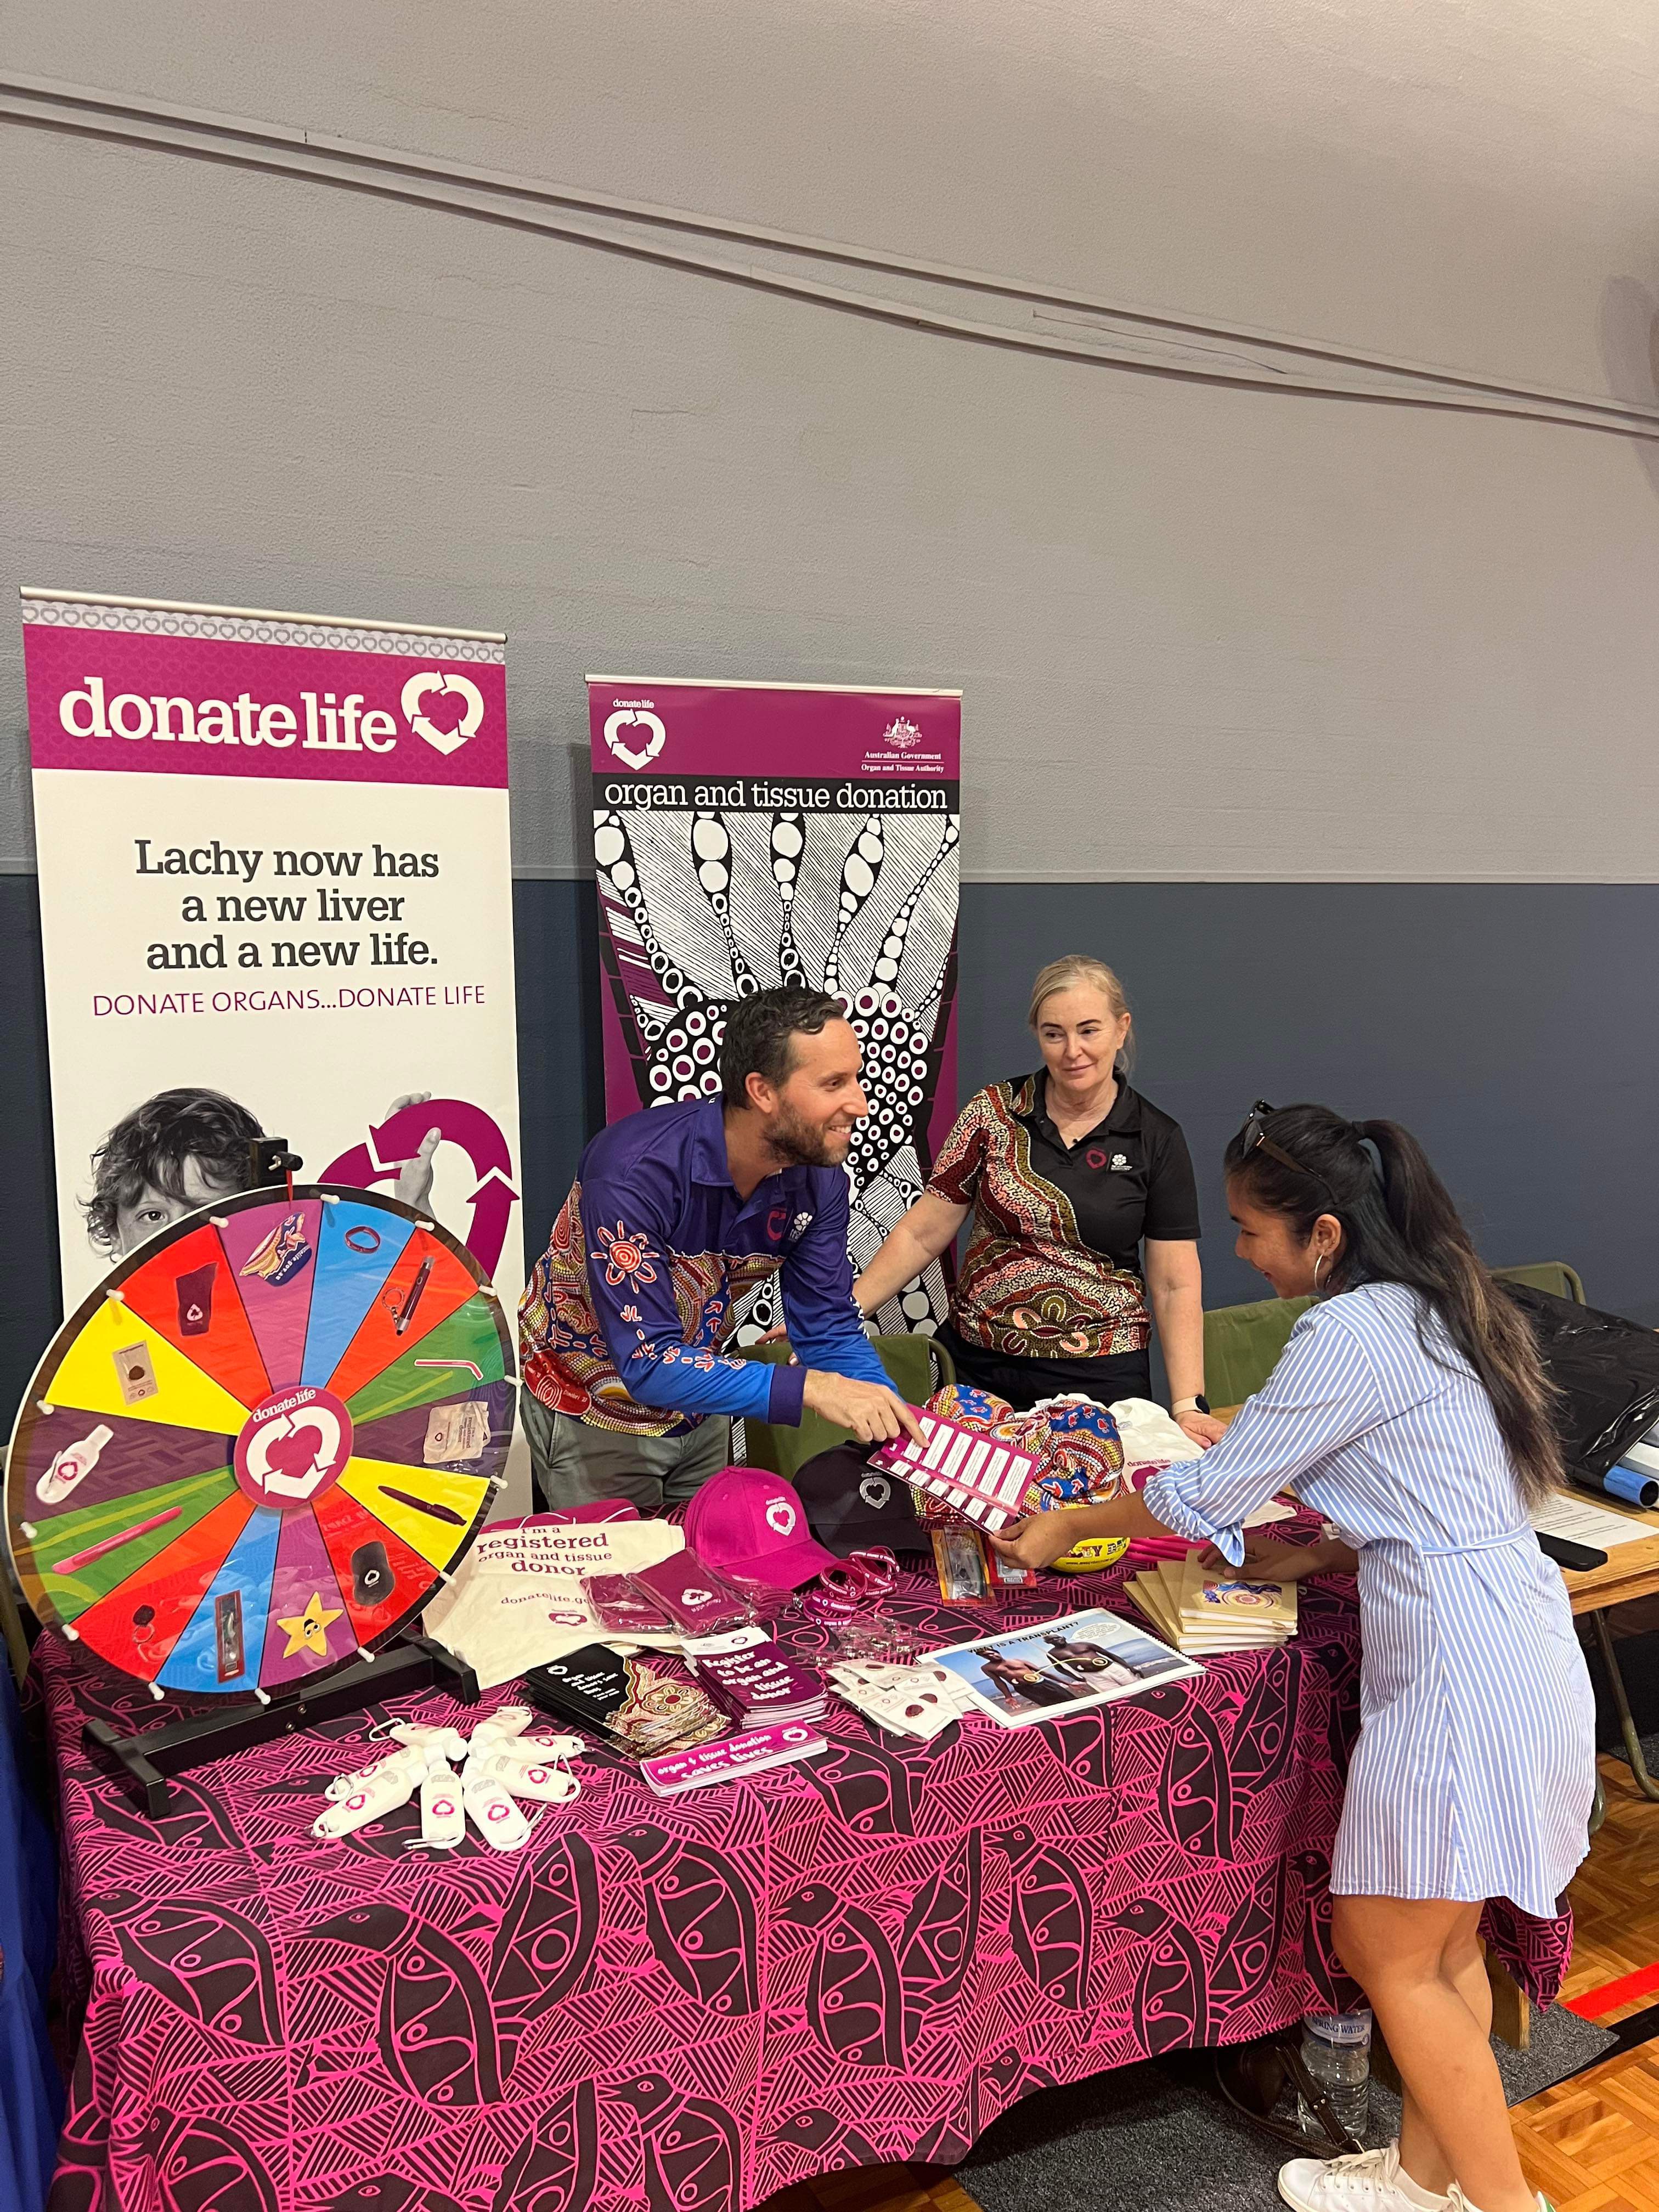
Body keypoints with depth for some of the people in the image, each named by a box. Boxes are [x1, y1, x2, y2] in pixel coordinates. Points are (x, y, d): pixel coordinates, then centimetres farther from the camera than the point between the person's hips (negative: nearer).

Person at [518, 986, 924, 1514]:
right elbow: (648, 1362, -37)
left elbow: (830, 1330, -11)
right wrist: (807, 1388, -45)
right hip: (593, 1409, -5)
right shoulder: (635, 1170, -35)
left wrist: (904, 1430, -26)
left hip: (699, 1406, 6)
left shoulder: (818, 1177, -16)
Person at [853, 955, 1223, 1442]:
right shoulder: (993, 1111, -3)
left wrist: (1188, 1406, -11)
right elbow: (922, 1234, -1)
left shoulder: (1156, 1140, -3)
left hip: (1101, 1378, -1)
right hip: (976, 1365, 1)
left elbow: (1176, 1286, -2)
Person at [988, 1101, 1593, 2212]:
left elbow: (1209, 1491, -12)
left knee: (1390, 1957, 5)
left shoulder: (1351, 1335, -18)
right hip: (1515, 1643, 10)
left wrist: (1067, 1526, 1)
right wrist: (1321, 1552, 13)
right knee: (1443, 1945, 19)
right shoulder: (1434, 1307, 10)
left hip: (1461, 1670, -10)